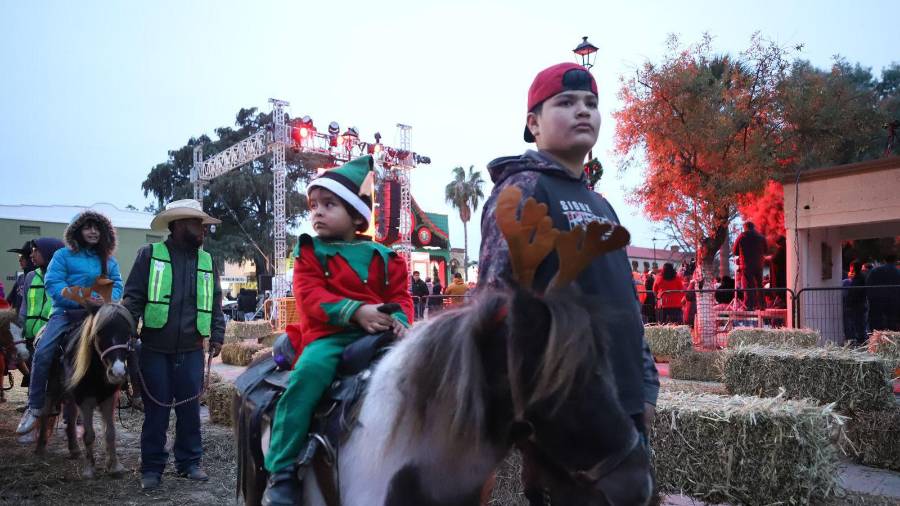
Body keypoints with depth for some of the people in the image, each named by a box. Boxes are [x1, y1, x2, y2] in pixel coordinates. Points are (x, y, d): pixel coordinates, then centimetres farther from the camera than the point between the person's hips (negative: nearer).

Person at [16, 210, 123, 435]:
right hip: (66, 312, -3)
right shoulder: (64, 256, 5)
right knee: (43, 353, -22)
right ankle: (35, 406, -6)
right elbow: (52, 284, -6)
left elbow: (117, 286, 9)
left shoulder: (109, 261, 16)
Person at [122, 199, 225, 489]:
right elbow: (133, 298, -1)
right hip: (154, 350, -3)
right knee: (156, 411, 5)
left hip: (191, 351, 3)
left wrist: (217, 335, 3)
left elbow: (215, 303, 12)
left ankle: (189, 462, 22)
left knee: (190, 410, 9)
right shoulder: (150, 255, 0)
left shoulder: (207, 261, 10)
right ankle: (152, 468, 17)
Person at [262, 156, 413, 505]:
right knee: (308, 373, -31)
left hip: (377, 333, 3)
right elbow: (311, 296, -5)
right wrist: (355, 311, -20)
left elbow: (401, 295, 11)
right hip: (329, 335, -2)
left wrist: (399, 319, -14)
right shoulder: (310, 253, 8)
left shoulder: (384, 257, 14)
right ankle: (281, 472, -23)